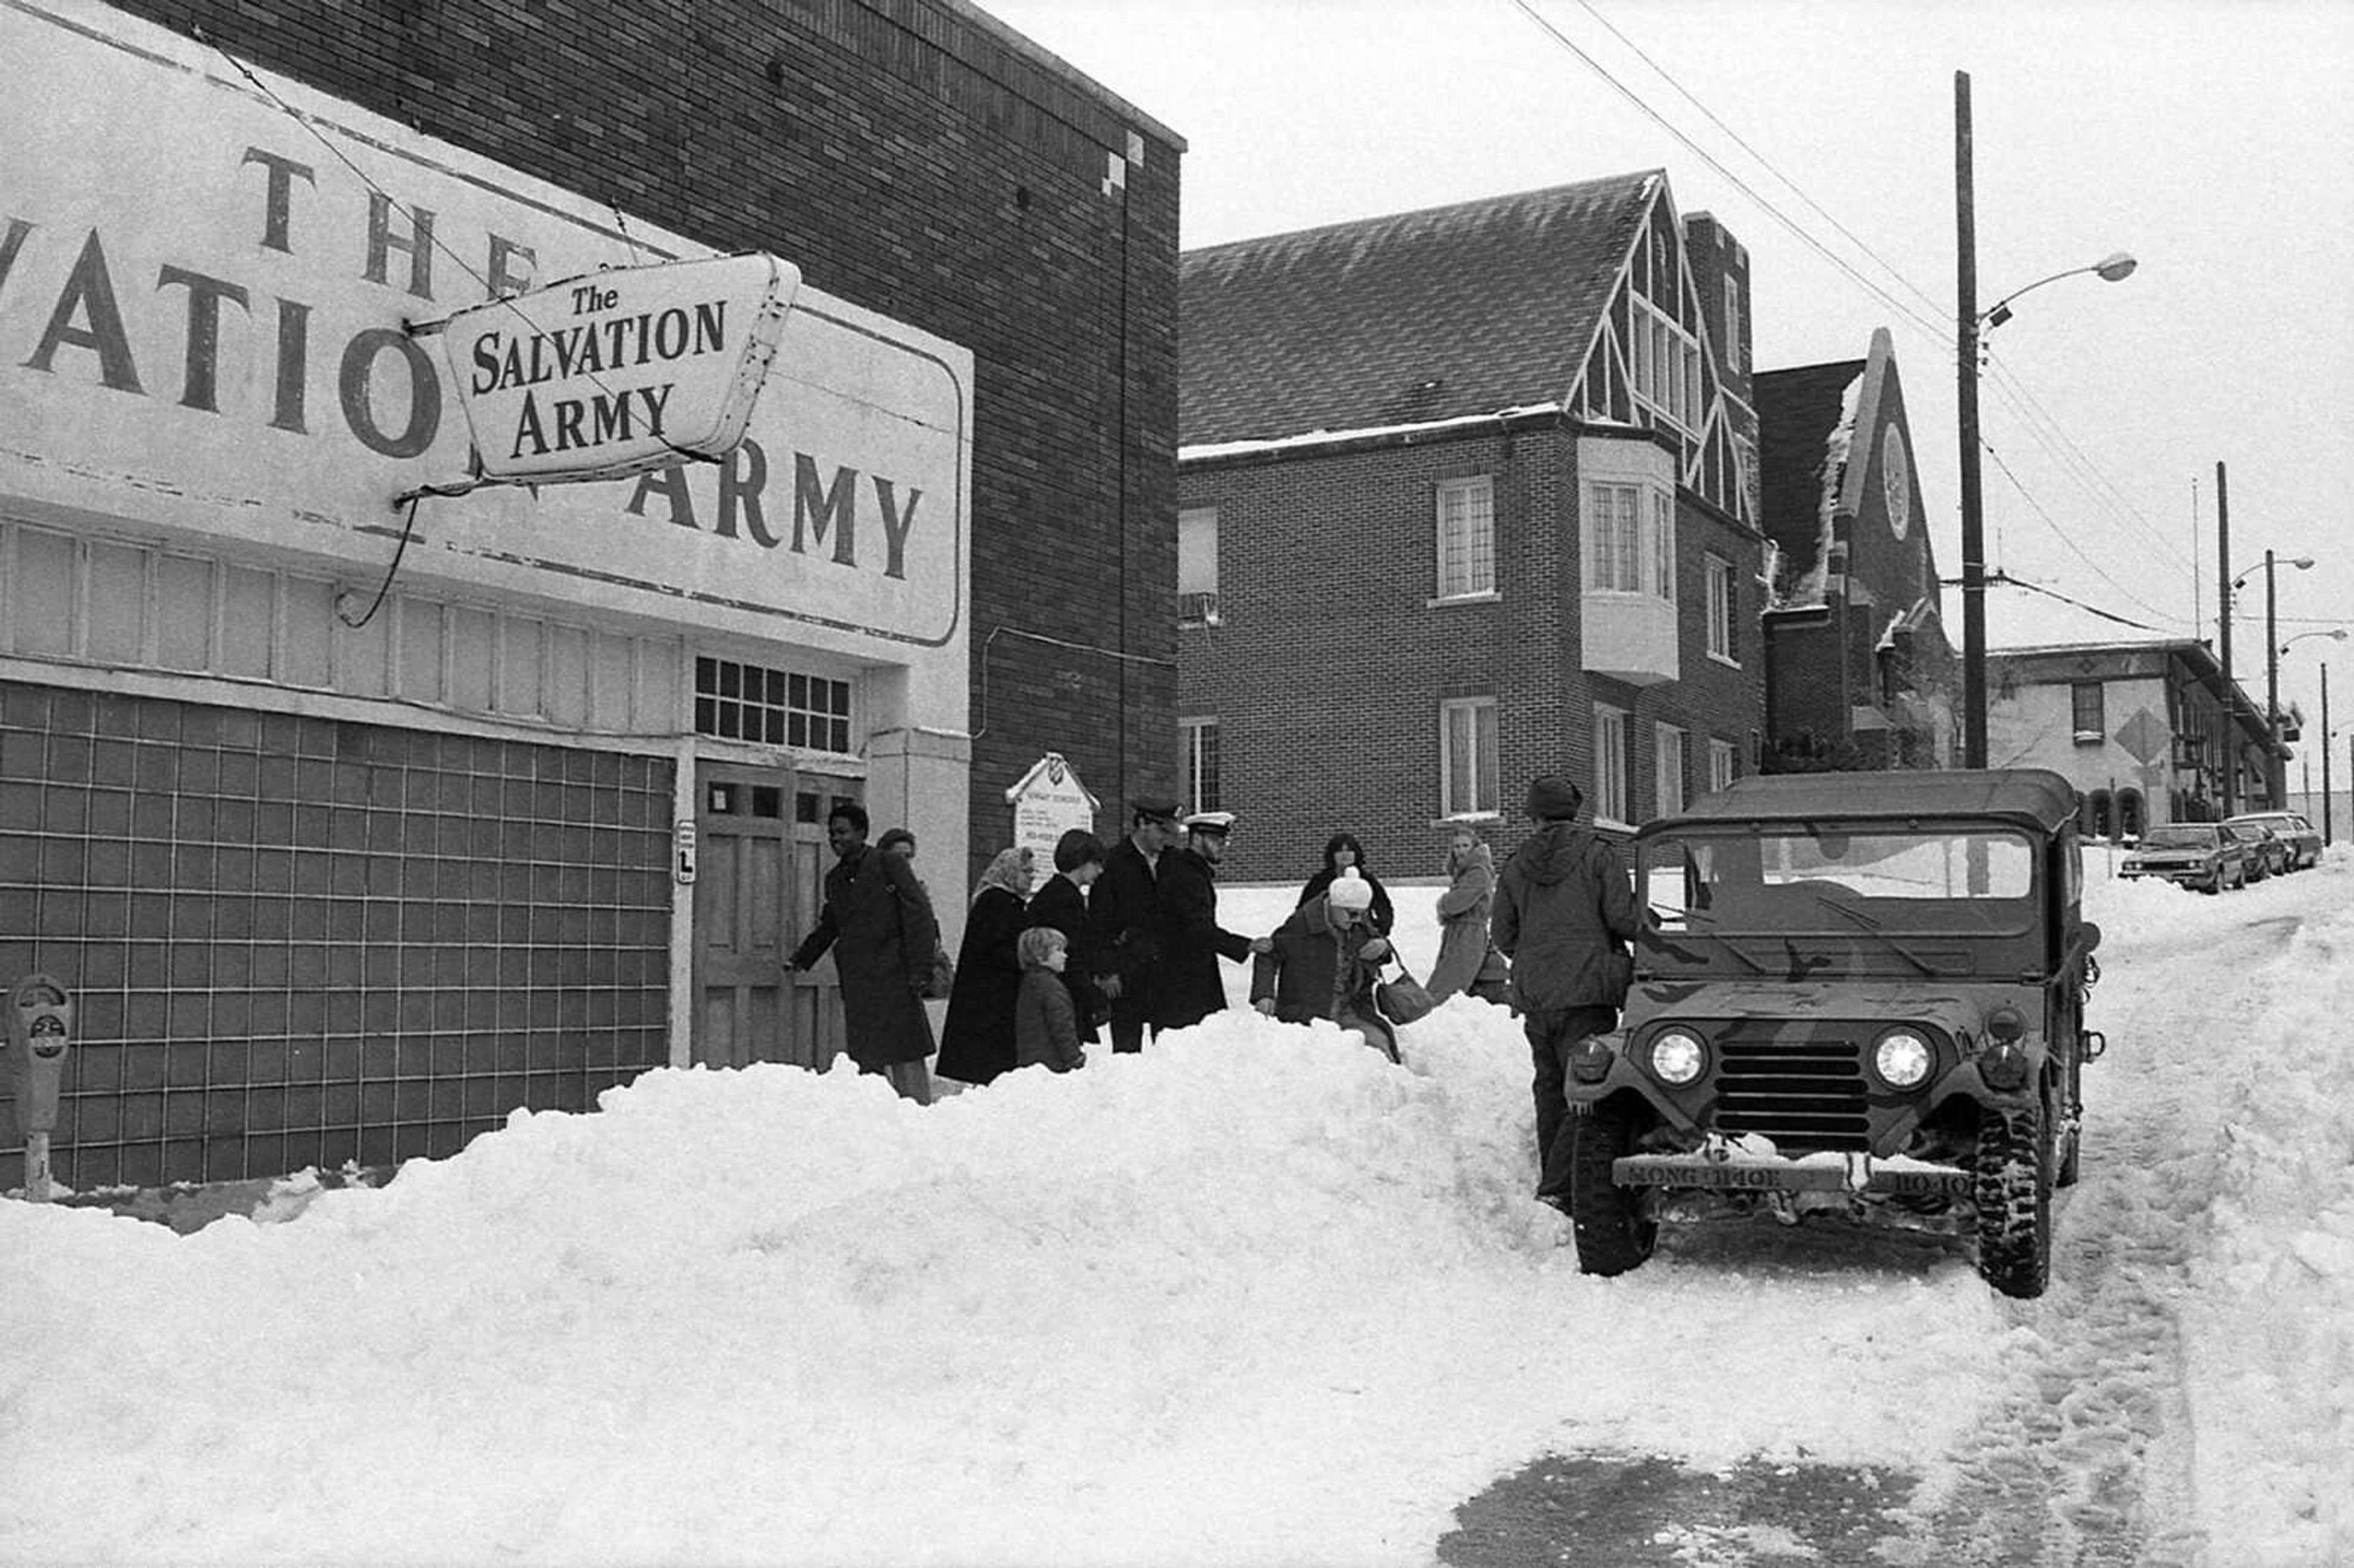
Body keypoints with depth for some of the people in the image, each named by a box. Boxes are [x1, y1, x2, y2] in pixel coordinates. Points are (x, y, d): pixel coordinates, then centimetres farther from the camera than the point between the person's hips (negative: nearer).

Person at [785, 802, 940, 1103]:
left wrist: (919, 969, -12)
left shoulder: (889, 865, -1)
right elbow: (828, 926, 31)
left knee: (906, 1056, -6)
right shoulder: (835, 878, 17)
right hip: (856, 982, 6)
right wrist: (800, 959, 22)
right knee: (866, 1059, 3)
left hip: (894, 976, -5)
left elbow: (919, 917, -6)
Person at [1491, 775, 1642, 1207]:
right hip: (1586, 990, -5)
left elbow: (1502, 934, 11)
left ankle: (1552, 1179, 22)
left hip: (1533, 993, 5)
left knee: (1551, 1088, 16)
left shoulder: (1515, 865, 9)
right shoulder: (1596, 854, -5)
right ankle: (1557, 1189, -15)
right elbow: (1624, 918, -10)